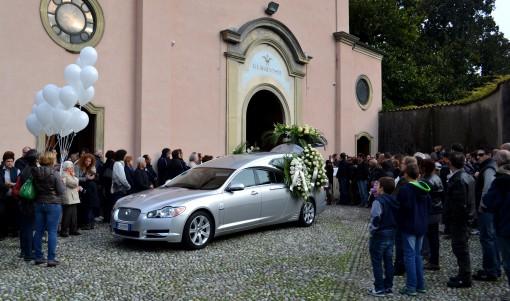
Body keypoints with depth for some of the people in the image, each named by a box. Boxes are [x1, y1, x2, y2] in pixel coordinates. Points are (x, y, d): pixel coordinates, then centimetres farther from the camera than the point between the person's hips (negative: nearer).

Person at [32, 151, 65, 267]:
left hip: (39, 204, 6)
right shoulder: (54, 174, -14)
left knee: (38, 231, 12)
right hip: (53, 204, -5)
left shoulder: (35, 173, 1)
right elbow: (61, 191, -12)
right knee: (52, 232, -1)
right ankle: (51, 259, 0)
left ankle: (38, 257, 19)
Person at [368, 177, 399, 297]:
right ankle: (388, 286, 23)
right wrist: (393, 228, 14)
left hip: (380, 235, -8)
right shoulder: (394, 201, 6)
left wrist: (373, 230, -12)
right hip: (392, 234, 8)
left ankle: (379, 289, 6)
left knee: (377, 262, 2)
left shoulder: (378, 201, -19)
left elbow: (376, 218, -26)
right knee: (388, 261, 15)